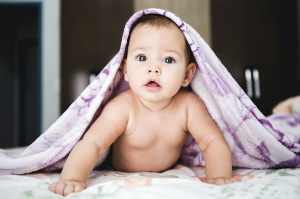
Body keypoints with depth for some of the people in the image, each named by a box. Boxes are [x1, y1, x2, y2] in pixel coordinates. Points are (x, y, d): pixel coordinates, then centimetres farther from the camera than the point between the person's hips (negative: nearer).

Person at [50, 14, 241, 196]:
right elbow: (91, 144, -42)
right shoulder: (123, 108, -34)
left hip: (171, 172, 2)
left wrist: (219, 177, -47)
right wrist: (73, 178, -60)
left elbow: (214, 141, -28)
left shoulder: (189, 105, -27)